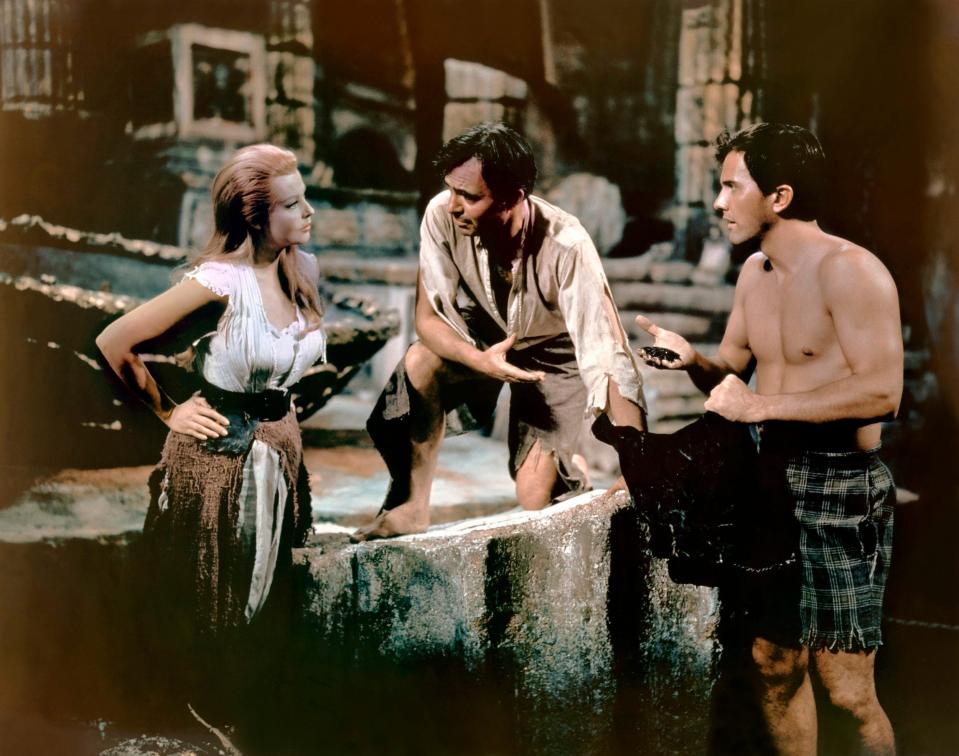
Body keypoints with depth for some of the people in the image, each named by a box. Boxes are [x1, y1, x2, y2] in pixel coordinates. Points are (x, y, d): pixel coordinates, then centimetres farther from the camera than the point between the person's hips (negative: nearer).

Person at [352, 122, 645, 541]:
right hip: (483, 333, 3)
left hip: (555, 350, -3)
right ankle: (413, 505, -10)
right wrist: (479, 360, -39)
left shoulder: (565, 246, -38)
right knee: (420, 363, -29)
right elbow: (428, 317, -18)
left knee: (534, 495, -15)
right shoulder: (441, 215, -29)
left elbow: (612, 357, -38)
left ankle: (571, 469, 21)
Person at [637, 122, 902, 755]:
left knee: (848, 692, -2)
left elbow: (883, 391, -26)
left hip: (842, 492, -8)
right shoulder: (754, 274, 10)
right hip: (774, 482, 8)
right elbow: (731, 376, 19)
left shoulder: (849, 271, -16)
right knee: (774, 667, 14)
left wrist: (761, 406, -23)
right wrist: (693, 359, -3)